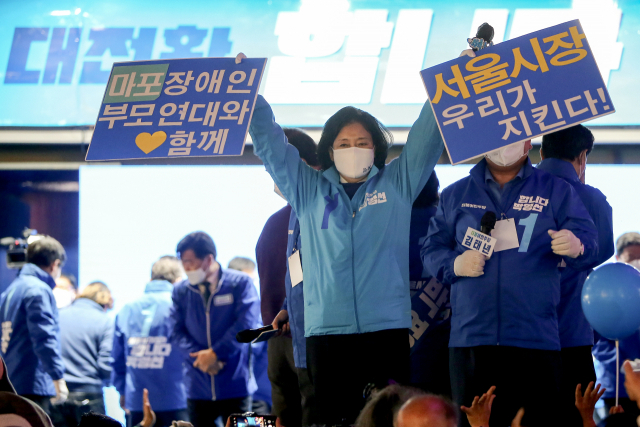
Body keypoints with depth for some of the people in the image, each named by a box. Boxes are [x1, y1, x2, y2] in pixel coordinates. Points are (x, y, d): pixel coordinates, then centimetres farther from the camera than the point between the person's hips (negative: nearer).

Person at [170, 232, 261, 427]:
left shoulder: (240, 283, -2)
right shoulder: (180, 291, 7)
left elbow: (246, 324, -10)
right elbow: (177, 331, 4)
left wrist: (215, 353, -13)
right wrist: (198, 356, -13)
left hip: (235, 387, -3)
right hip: (198, 388, 3)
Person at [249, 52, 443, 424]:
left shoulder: (398, 183, 13)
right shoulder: (308, 190, 15)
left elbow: (428, 135, 11)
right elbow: (269, 143, 16)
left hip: (387, 327, -1)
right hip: (326, 330, 1)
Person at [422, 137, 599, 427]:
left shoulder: (556, 191, 10)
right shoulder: (455, 195, 16)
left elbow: (589, 244, 1)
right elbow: (431, 249, 15)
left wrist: (576, 248, -23)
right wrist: (454, 264, -7)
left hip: (536, 337, -2)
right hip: (470, 336, 2)